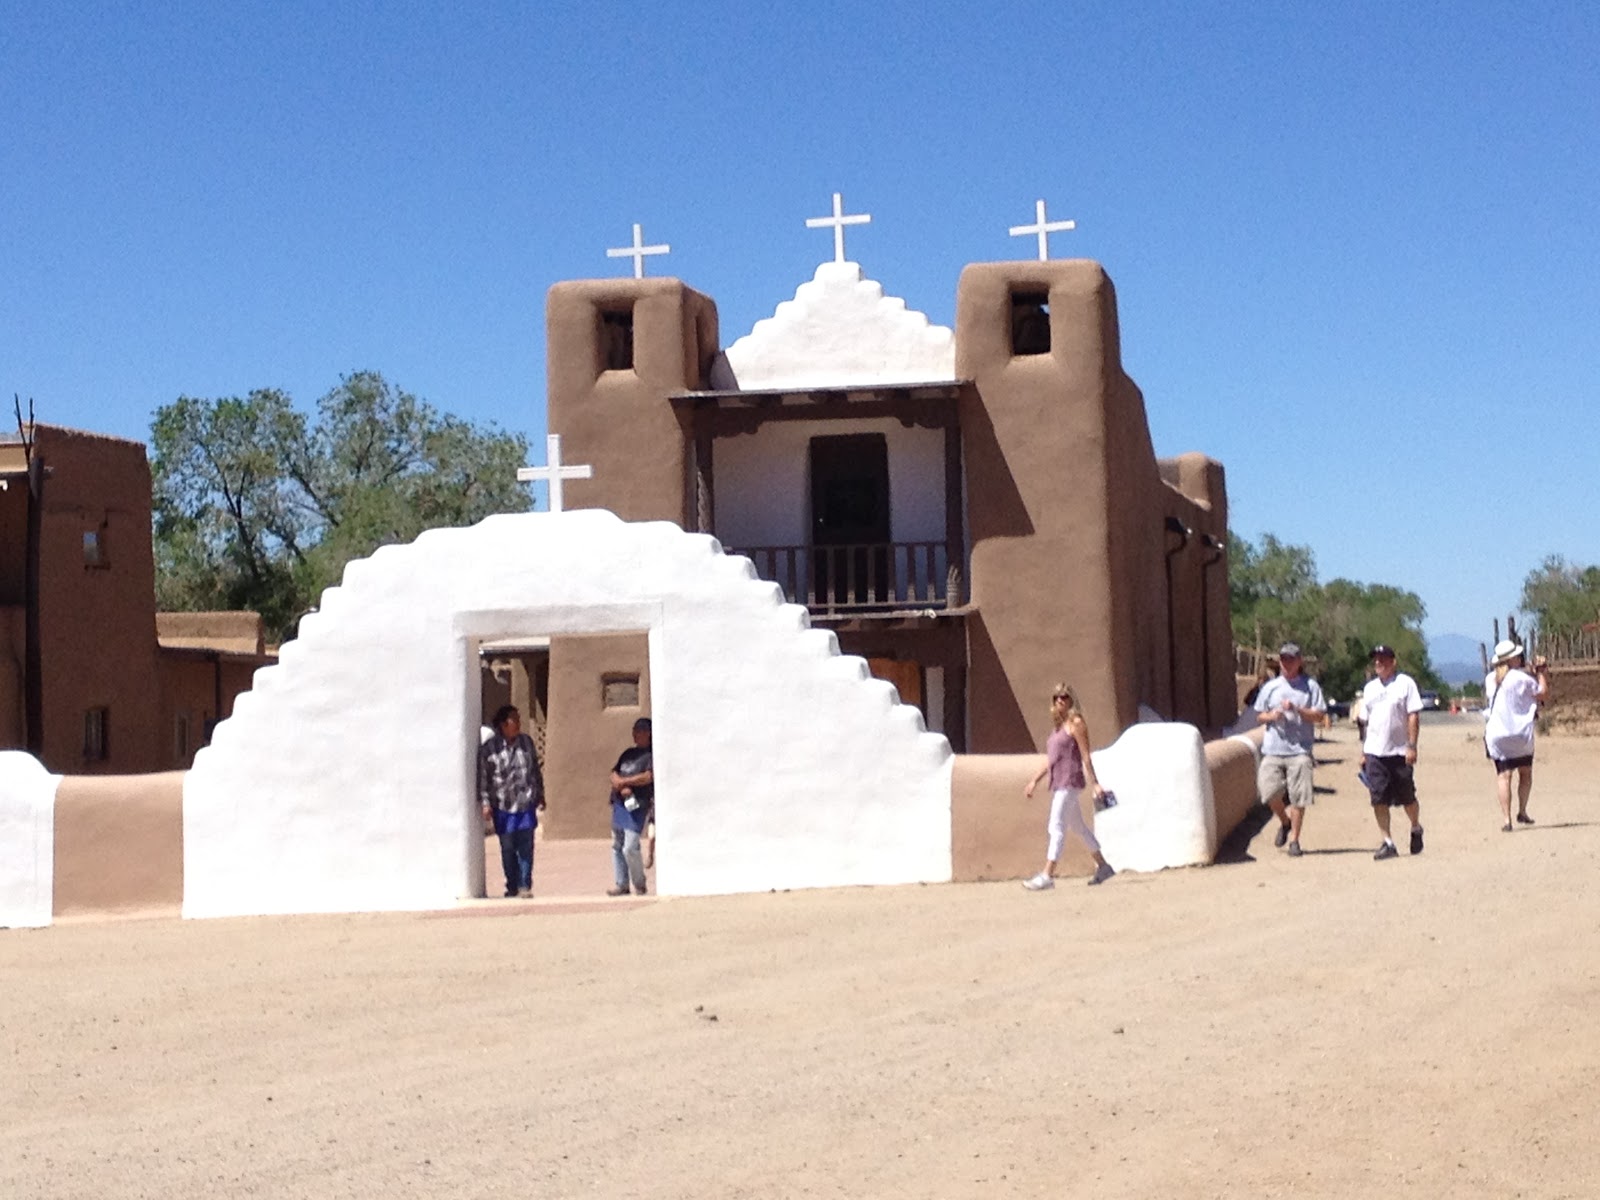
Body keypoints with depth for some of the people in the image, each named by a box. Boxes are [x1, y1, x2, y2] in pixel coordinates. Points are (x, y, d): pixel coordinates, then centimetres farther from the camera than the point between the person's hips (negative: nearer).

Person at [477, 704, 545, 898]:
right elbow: (483, 776, -4)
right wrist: (485, 802, -9)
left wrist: (540, 796, 15)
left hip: (526, 804, 2)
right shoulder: (489, 747, -5)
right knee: (507, 848, 6)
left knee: (525, 847, -2)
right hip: (502, 806, -2)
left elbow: (536, 771, 14)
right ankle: (512, 886, 16)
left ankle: (525, 885, 4)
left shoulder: (526, 742, 6)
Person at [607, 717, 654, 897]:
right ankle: (622, 885, 14)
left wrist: (623, 782, -8)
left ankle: (640, 885, 3)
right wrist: (622, 787, -9)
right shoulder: (628, 753, 19)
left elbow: (649, 777, -14)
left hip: (638, 806, -7)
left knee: (630, 848, -14)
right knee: (617, 846, 7)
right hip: (619, 803, 7)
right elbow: (614, 774, 12)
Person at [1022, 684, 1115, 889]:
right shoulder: (1059, 726, 18)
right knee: (1078, 827, 16)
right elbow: (1050, 759, 20)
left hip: (1070, 782, -9)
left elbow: (1086, 756, -11)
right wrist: (1035, 781, 15)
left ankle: (1047, 875, -19)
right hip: (1058, 783, 9)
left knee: (1057, 827, -14)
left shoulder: (1076, 723, -6)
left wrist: (1094, 783, -14)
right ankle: (1103, 866, 27)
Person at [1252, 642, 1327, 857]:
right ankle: (1285, 822, 21)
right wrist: (1271, 716, -5)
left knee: (1298, 796, -5)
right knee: (1270, 791, -8)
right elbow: (1259, 716, 17)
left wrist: (1297, 709, -13)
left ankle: (1294, 839, 6)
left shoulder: (1310, 686, 7)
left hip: (1300, 749, -2)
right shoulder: (1270, 687, 14)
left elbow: (1320, 716, 1)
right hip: (1273, 748, 2)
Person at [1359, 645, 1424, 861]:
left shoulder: (1405, 683, -2)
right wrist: (1363, 752, 14)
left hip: (1399, 751, -4)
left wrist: (1412, 746, -15)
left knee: (1407, 798, 5)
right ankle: (1388, 843, 3)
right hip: (1374, 752, 4)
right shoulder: (1369, 688, 15)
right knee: (1379, 800, -2)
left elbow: (1413, 716, -7)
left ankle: (1416, 830, 31)